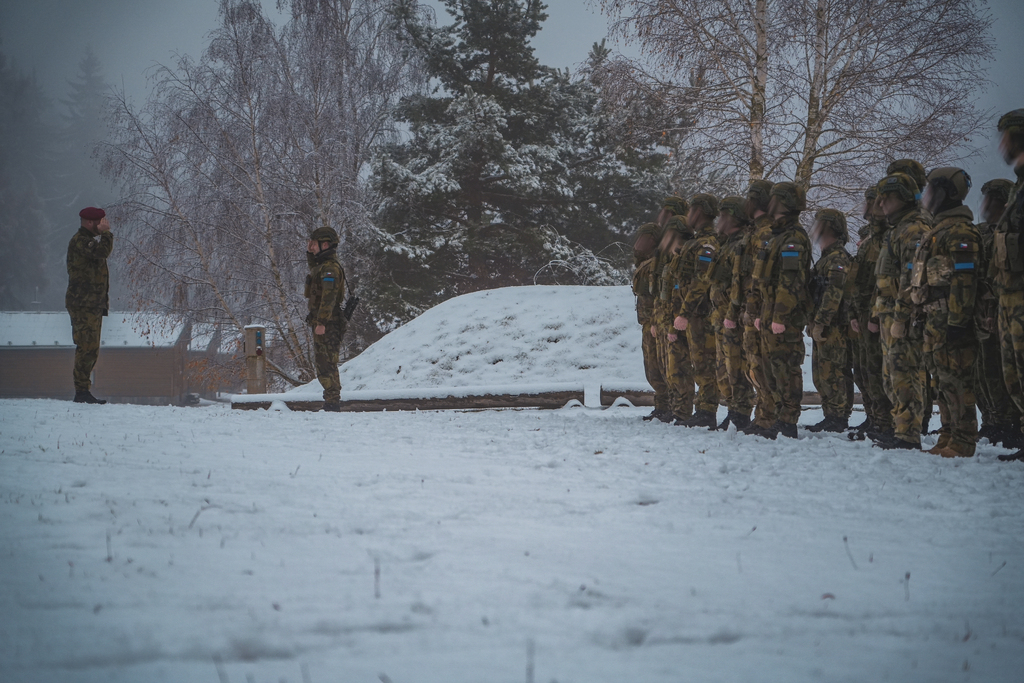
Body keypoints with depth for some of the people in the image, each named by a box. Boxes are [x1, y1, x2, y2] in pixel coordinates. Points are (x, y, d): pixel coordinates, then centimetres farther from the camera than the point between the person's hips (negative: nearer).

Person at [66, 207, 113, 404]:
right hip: (83, 305, -10)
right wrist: (106, 233, -12)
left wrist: (103, 303, 24)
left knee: (91, 350, 10)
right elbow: (102, 252, -28)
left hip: (94, 306, 10)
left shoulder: (90, 241, 24)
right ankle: (82, 391, -14)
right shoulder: (79, 241, -9)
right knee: (87, 348, -14)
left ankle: (83, 391, 13)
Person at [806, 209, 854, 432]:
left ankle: (839, 419, -6)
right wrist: (815, 323, 19)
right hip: (822, 327, 11)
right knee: (821, 374, 12)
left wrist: (820, 322, -22)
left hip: (833, 328, -11)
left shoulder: (838, 258, -12)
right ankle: (831, 417, 17)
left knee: (833, 373, -9)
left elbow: (833, 293, -21)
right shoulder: (827, 257, 21)